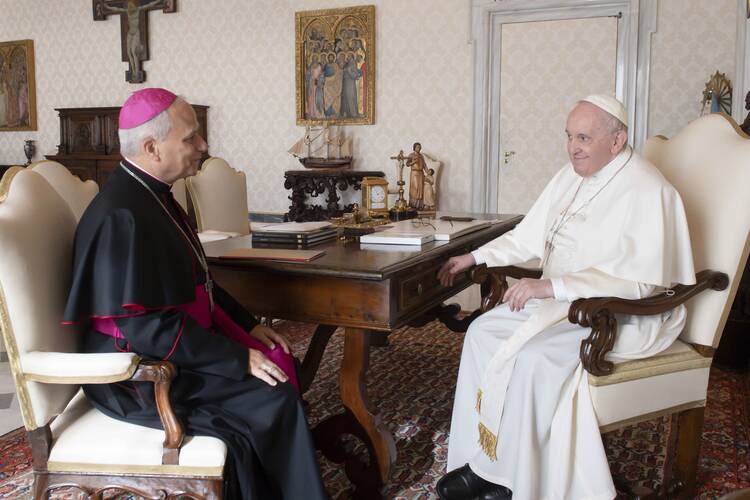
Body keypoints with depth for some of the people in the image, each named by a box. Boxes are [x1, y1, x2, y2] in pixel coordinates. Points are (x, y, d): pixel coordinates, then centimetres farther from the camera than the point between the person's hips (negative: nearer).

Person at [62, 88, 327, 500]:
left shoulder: (152, 195, 6)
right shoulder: (122, 216, -25)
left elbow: (194, 281, 16)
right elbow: (147, 326, -28)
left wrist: (248, 326, 7)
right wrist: (240, 360, -22)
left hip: (177, 343, 9)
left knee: (279, 362, 2)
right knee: (274, 397, -14)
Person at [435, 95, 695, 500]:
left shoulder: (646, 191, -18)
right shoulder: (571, 176, 8)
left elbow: (638, 280, -27)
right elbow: (529, 235, 19)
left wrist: (550, 286, -34)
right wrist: (475, 258, 8)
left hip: (624, 315, -9)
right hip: (561, 300, 9)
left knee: (530, 355, -29)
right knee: (483, 331, -6)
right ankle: (485, 460, -2)